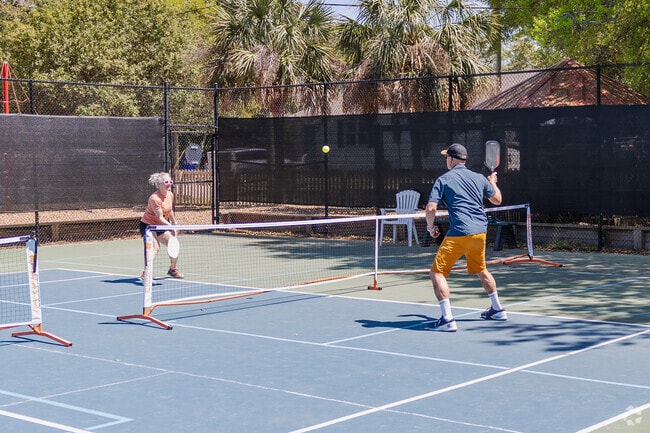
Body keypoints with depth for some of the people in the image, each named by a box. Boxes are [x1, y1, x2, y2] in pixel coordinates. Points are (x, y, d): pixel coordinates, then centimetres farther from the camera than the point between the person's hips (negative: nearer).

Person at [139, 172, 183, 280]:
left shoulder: (170, 195, -1)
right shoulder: (154, 198, -26)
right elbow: (160, 218, -27)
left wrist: (174, 222, 26)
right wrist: (171, 227, -33)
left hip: (161, 226, 8)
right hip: (148, 225, -8)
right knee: (155, 247, -27)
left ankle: (172, 269, 32)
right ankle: (146, 274, -30)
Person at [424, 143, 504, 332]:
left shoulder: (443, 180, -1)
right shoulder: (479, 178, 12)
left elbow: (431, 208, -9)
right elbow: (497, 200, 24)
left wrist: (431, 227, 9)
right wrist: (493, 183, 43)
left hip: (459, 233, -6)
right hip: (480, 231, 6)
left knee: (437, 273, -2)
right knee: (481, 270, 29)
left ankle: (447, 319, -13)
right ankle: (497, 310, 37)